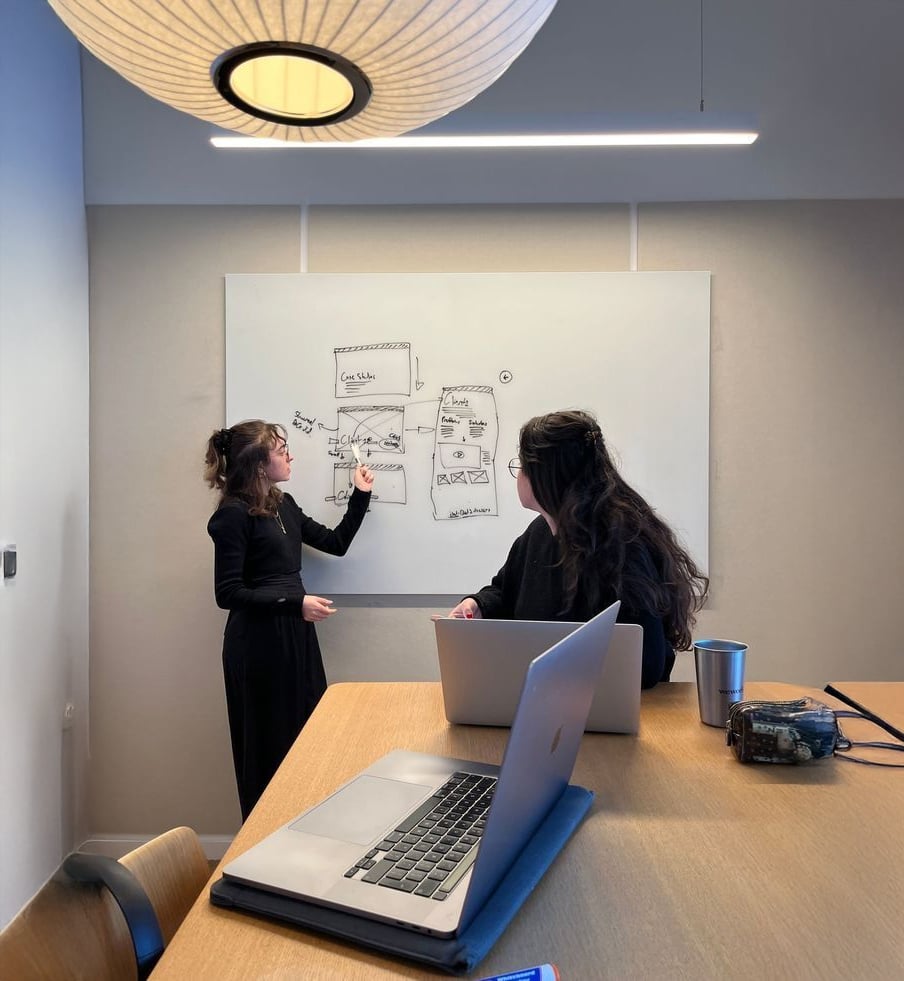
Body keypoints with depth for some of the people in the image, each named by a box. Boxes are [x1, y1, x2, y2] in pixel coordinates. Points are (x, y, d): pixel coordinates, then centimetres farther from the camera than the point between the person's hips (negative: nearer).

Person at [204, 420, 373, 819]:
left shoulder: (284, 505, 11)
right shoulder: (234, 514, -14)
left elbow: (336, 543, 16)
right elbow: (228, 593, -17)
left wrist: (361, 496, 11)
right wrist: (295, 601, -22)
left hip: (295, 636, 8)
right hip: (258, 644, -8)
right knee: (268, 752, 4)